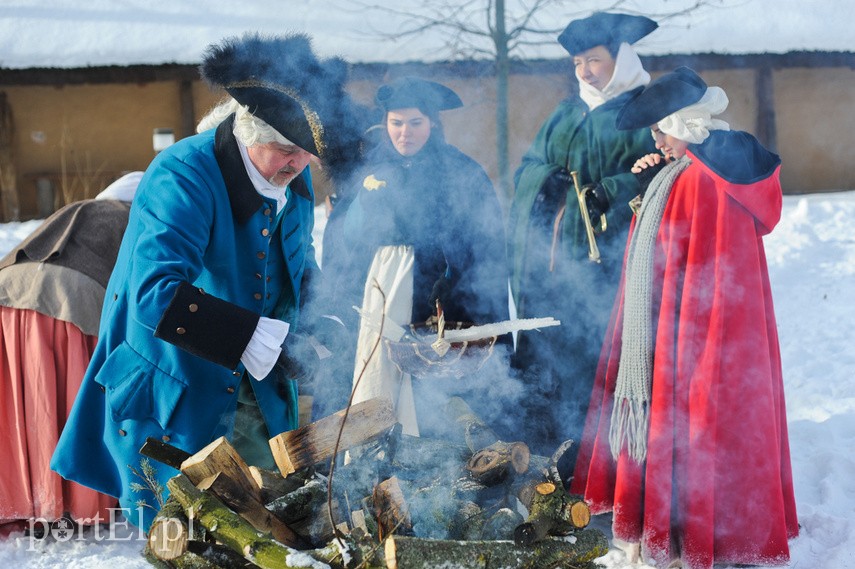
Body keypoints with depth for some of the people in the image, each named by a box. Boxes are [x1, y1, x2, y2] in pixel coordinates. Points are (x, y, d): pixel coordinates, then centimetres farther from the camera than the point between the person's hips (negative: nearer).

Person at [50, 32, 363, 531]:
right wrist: (253, 338, -38)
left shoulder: (296, 181, 0)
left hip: (257, 392, 7)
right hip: (176, 396, -6)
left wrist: (301, 339, -3)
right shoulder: (181, 178, -25)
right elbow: (155, 293, -37)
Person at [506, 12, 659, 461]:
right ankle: (536, 457, 18)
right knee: (538, 357, 8)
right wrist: (546, 179, -3)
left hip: (599, 261, -7)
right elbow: (527, 167, 18)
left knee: (590, 361, -8)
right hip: (541, 261, 7)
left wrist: (606, 193, -24)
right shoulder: (566, 113, 23)